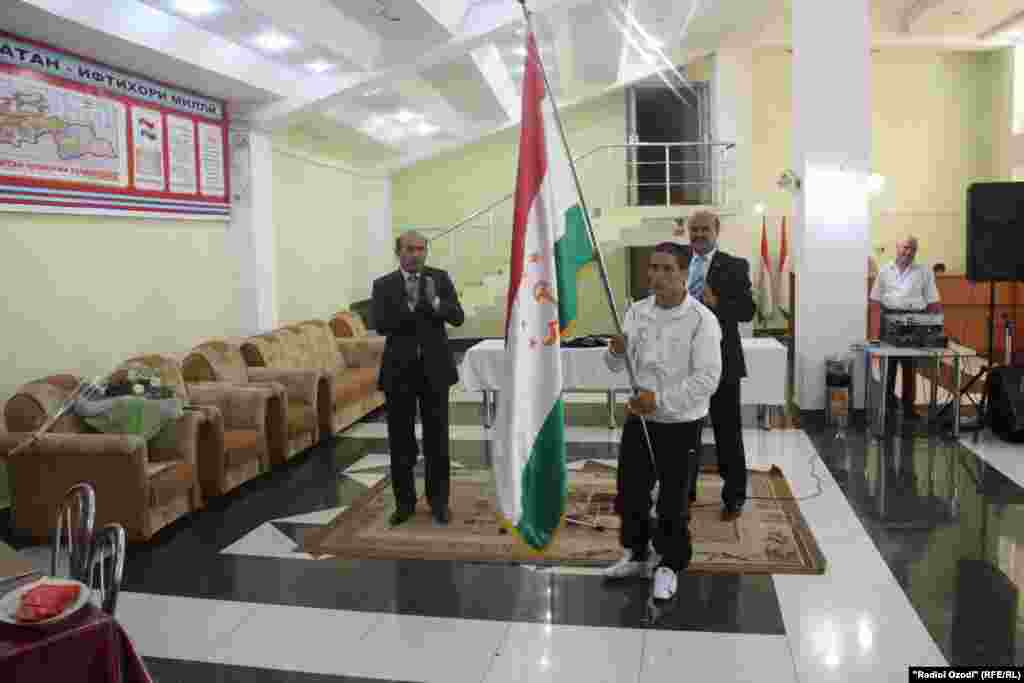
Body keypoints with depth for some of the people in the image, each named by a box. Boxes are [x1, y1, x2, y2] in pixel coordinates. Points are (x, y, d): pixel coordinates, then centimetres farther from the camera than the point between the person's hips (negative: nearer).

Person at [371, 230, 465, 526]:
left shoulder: (440, 278, 2)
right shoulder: (383, 285, 1)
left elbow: (457, 317, -8)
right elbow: (381, 324, -12)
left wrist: (434, 302, -26)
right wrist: (411, 306, -24)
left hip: (434, 368, 0)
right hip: (399, 370, 0)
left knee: (437, 438, 7)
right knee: (400, 440, 7)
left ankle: (439, 500, 20)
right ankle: (404, 501, 21)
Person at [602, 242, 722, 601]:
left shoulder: (701, 319, -16)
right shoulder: (637, 311, 1)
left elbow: (707, 379, -21)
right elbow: (617, 366, 6)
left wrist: (660, 400, -27)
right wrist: (616, 351, -18)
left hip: (680, 423, -5)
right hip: (638, 418, 5)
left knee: (673, 500, 8)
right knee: (630, 491, 15)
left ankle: (669, 565, 28)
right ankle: (636, 554, 37)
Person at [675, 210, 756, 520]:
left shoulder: (734, 266, -3)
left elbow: (747, 311, -10)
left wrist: (716, 303, -25)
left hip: (722, 361, -3)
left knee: (728, 434, 7)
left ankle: (734, 498, 20)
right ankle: (685, 491, 29)